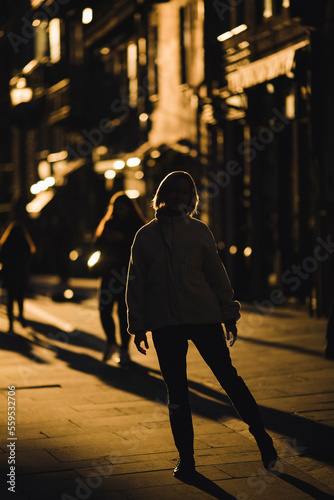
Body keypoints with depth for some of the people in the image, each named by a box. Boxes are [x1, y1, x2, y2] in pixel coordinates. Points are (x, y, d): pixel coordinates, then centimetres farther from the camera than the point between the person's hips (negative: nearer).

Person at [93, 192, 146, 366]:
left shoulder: (138, 226, 3)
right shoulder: (109, 224, 13)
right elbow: (98, 244, 7)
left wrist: (122, 239, -17)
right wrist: (105, 237, -14)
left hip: (128, 274, -3)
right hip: (109, 273, 3)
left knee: (123, 312, -5)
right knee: (104, 309, -6)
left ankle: (124, 350, 7)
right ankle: (111, 343, 16)